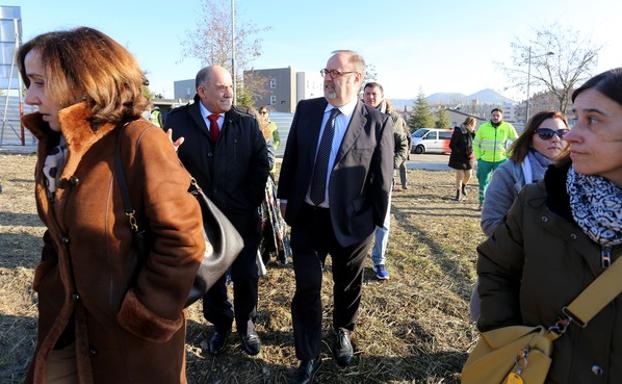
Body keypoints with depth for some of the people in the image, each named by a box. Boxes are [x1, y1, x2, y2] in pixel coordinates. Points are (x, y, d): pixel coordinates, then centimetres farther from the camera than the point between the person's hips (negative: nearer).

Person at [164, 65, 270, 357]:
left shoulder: (247, 123, 1)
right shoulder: (177, 120, -3)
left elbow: (261, 163, 2)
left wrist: (251, 200, -4)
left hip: (242, 216, 1)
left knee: (246, 277, 12)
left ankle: (246, 323, 36)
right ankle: (220, 324, 38)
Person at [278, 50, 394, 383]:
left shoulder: (378, 122, -10)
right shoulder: (306, 109, 0)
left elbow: (382, 179, -7)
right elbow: (291, 156, 7)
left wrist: (376, 221, -5)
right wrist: (285, 197, 6)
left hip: (351, 221, -2)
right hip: (306, 216, 2)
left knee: (347, 286, 19)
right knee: (307, 288, 7)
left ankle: (342, 333, 49)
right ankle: (309, 357, 27)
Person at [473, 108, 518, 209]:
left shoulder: (508, 127, -2)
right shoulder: (483, 127, -1)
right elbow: (476, 144, 6)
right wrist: (478, 157, 0)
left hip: (501, 161, -1)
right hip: (484, 160, 1)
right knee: (483, 182, 10)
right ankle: (482, 203, 23)